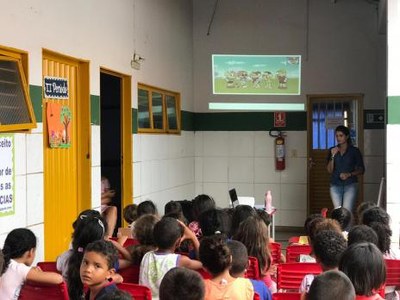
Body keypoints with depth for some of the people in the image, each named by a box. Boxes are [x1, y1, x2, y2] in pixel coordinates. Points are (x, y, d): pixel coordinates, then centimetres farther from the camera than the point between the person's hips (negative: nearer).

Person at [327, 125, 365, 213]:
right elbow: (329, 170, 4)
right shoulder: (332, 150, 9)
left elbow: (361, 170, 3)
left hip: (350, 185, -3)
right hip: (335, 186, 3)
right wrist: (333, 156, -9)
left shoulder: (354, 151, 2)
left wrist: (349, 174, -13)